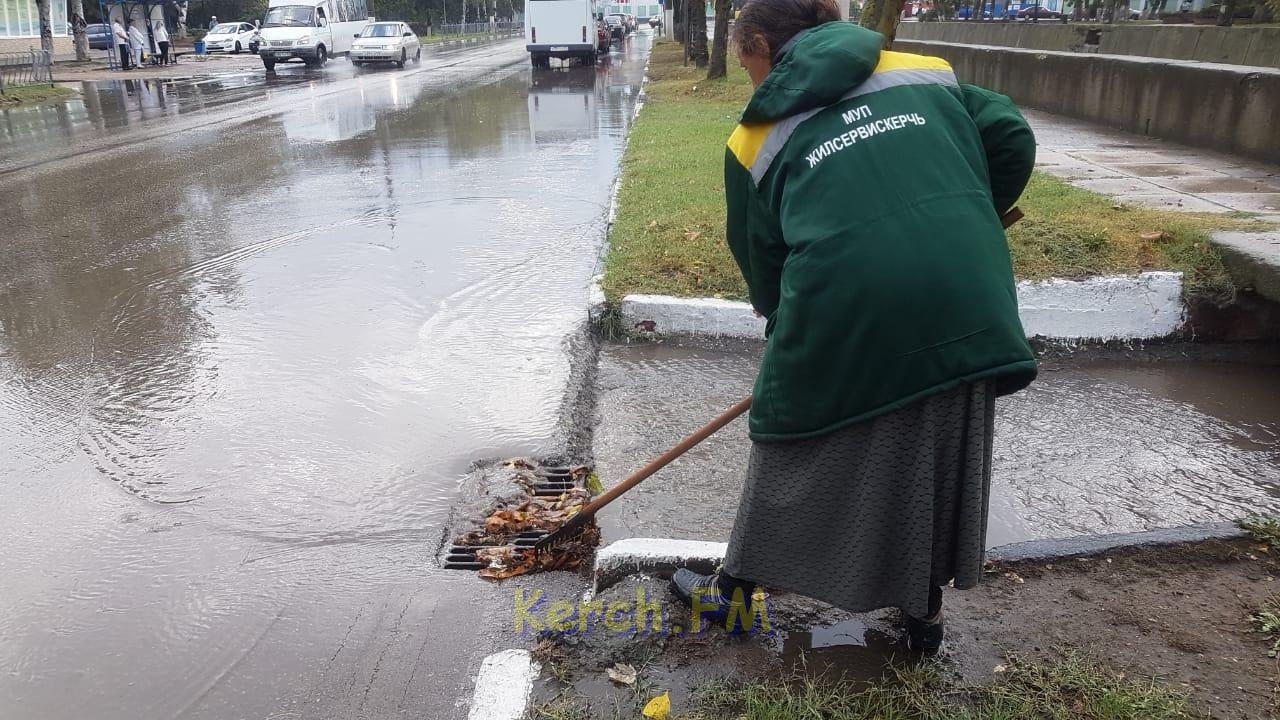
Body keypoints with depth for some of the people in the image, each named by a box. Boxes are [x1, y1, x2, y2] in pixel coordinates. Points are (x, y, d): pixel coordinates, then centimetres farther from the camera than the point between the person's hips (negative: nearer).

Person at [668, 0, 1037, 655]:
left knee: (795, 448, 18)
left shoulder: (757, 139, 10)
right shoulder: (925, 73, 17)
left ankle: (737, 591, 37)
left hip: (846, 317, -2)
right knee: (939, 457, 21)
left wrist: (782, 326, 29)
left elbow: (761, 259, 14)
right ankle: (924, 611, 39)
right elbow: (1012, 140, 11)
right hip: (966, 307, 3)